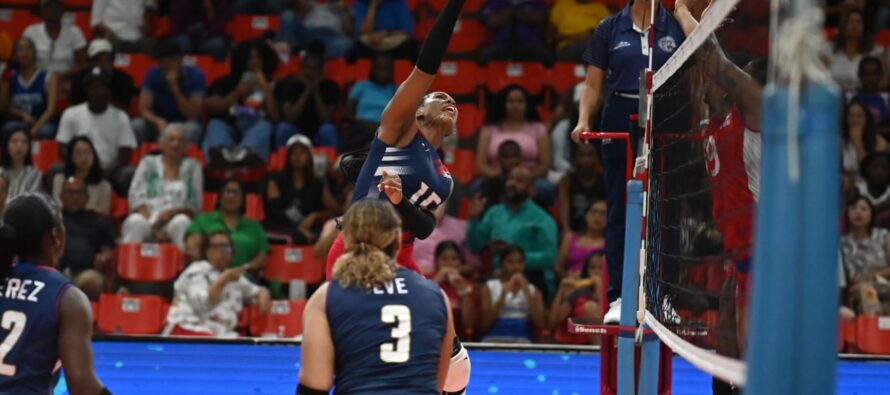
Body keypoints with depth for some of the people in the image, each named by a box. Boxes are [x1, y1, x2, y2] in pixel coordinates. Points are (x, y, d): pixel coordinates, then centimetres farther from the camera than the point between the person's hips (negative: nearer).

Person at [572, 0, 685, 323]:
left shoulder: (676, 28, 6)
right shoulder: (609, 29, 8)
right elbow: (593, 84, 8)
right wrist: (584, 120, -8)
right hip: (620, 125, 1)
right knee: (619, 212, 0)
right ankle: (618, 298, 2)